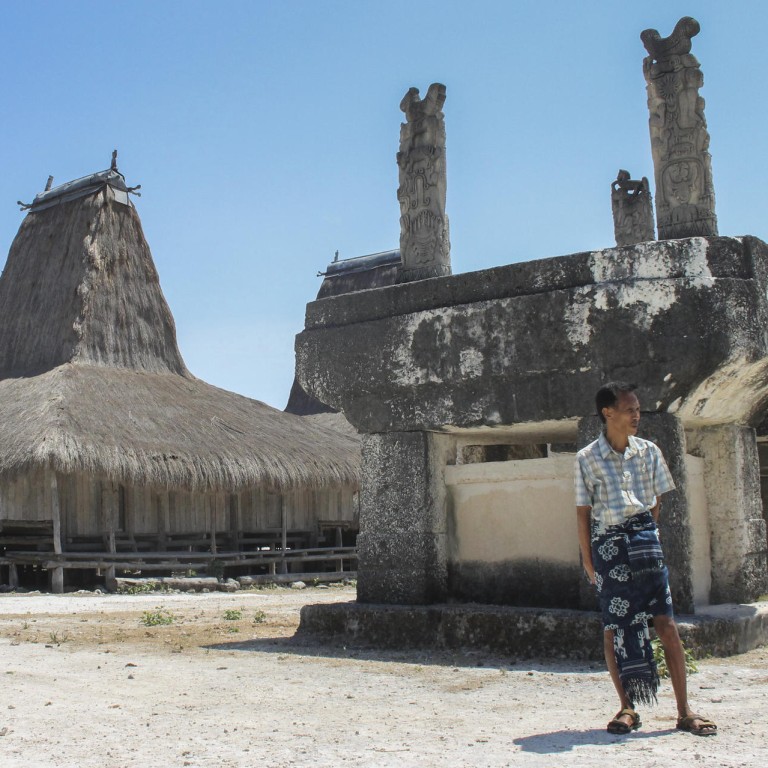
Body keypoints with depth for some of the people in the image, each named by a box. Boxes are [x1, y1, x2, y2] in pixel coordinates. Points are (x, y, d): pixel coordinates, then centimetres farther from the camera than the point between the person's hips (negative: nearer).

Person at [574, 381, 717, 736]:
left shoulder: (649, 451, 7)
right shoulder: (586, 459, 0)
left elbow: (656, 502, 13)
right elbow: (583, 513, 2)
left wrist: (645, 535, 3)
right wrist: (588, 561, 0)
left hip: (644, 538, 2)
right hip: (607, 544, -1)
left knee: (665, 622, -3)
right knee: (614, 626, 2)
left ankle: (684, 711, 5)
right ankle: (627, 708, 13)